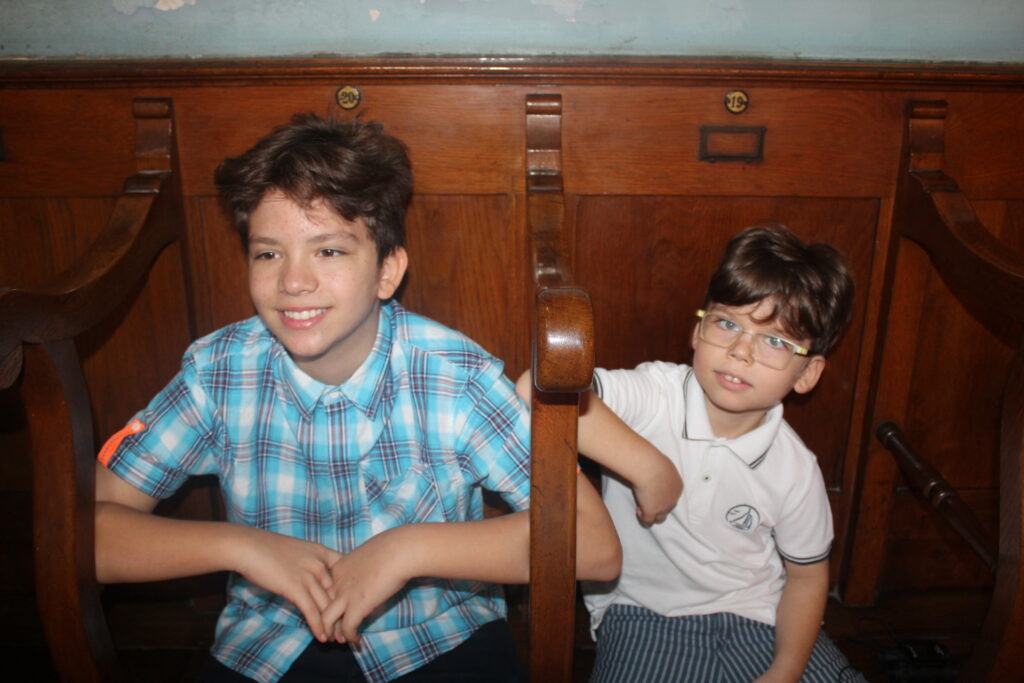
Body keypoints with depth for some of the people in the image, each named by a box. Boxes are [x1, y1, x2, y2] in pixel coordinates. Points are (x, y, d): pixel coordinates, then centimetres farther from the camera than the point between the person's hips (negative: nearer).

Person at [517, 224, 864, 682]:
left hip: (754, 615, 3)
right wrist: (648, 467, -35)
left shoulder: (794, 469, -8)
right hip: (643, 613, -2)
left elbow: (807, 576, 6)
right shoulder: (654, 395, -20)